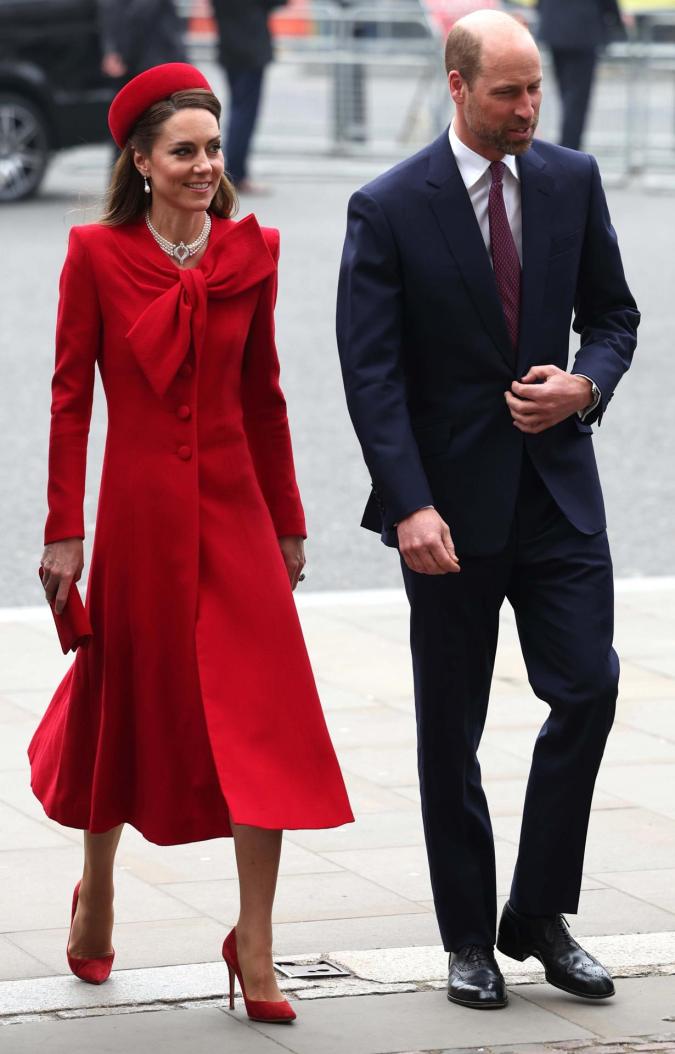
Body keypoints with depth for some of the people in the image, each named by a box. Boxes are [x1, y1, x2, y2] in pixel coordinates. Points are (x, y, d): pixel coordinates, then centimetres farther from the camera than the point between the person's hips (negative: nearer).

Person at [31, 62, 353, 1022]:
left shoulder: (250, 254, 3)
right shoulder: (97, 255, -5)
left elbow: (263, 395, 10)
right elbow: (71, 397, -3)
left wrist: (288, 521, 13)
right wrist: (65, 533, -5)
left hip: (234, 511, 2)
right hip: (140, 511, -2)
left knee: (266, 723, -7)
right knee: (127, 701, 11)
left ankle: (254, 943, 0)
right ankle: (96, 890, 37)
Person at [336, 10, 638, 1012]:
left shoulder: (573, 181, 3)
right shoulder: (389, 208, -9)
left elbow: (613, 313, 13)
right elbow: (371, 372, -12)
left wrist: (584, 385, -10)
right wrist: (410, 506, -21)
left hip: (559, 487, 3)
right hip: (452, 499, -3)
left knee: (588, 687, -7)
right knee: (451, 730, 5)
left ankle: (539, 914, 8)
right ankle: (470, 938, 17)